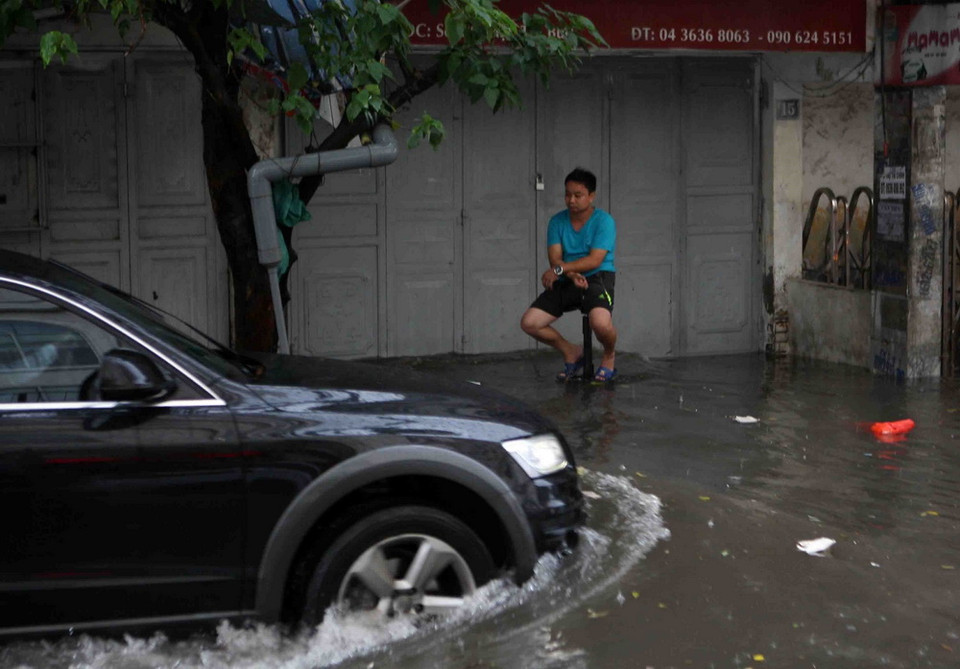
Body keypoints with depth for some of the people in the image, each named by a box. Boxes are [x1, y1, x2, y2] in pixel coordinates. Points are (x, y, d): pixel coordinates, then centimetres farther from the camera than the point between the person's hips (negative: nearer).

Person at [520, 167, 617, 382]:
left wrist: (560, 269, -25)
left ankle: (609, 356, 3)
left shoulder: (604, 221, -7)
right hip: (566, 283, 5)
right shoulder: (557, 222, 7)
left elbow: (594, 260, -17)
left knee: (600, 323, -35)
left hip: (598, 277, -5)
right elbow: (555, 258, -3)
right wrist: (572, 275, -24)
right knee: (529, 322, -11)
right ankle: (571, 353, 15)